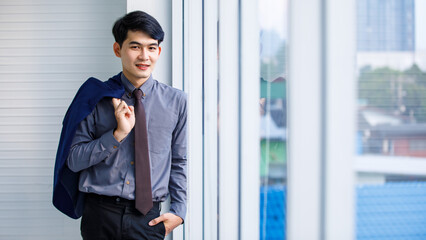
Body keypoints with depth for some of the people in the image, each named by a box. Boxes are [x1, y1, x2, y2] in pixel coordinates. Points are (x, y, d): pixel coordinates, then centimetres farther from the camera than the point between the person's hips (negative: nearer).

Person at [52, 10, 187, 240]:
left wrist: (178, 211, 3)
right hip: (101, 217, -1)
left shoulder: (175, 101, 6)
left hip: (148, 219, 1)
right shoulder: (97, 97, 1)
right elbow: (74, 160, -3)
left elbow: (178, 162, 12)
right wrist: (118, 134, -13)